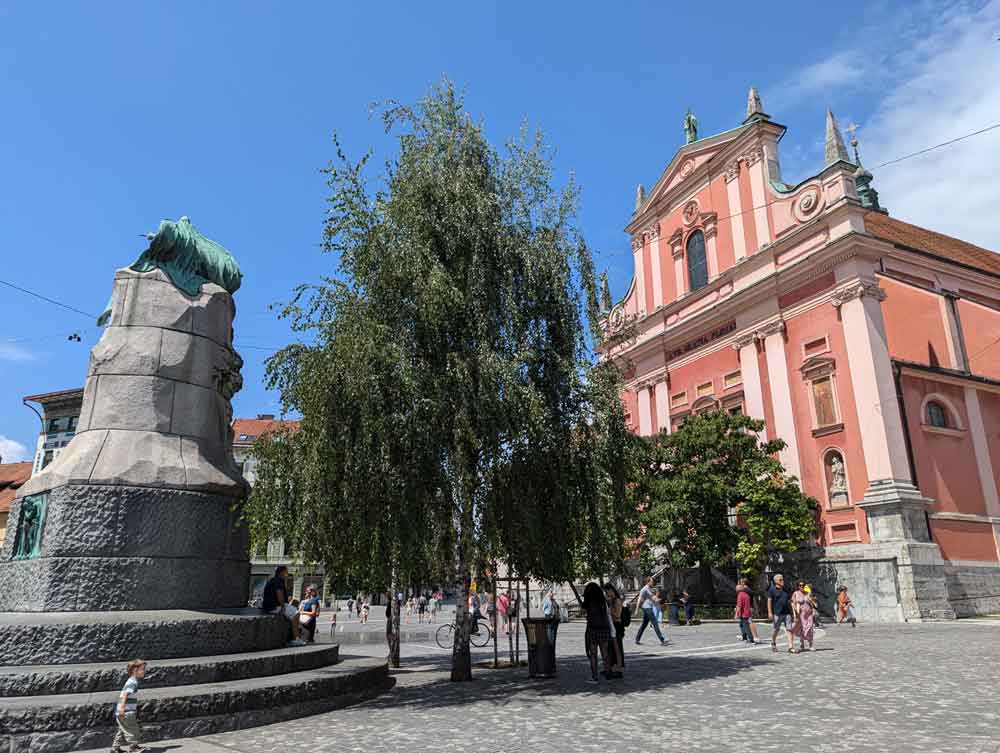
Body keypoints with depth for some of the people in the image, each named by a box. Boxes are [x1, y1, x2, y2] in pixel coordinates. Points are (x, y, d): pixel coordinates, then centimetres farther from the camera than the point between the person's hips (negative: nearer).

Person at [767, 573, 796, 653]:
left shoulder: (785, 590, 14)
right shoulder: (772, 590, -3)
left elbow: (789, 602, 19)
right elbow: (769, 601, -7)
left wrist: (791, 612, 15)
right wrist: (770, 612, -13)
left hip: (787, 613, 4)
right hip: (777, 613, -4)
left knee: (789, 629, -4)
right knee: (775, 630, 6)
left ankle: (791, 647, -7)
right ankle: (773, 643, 28)